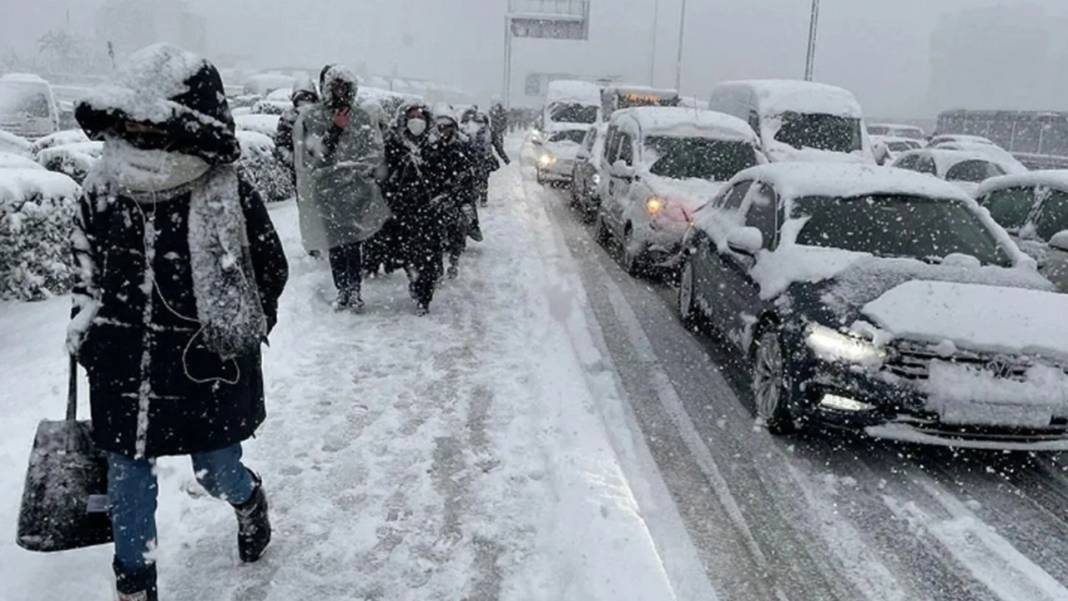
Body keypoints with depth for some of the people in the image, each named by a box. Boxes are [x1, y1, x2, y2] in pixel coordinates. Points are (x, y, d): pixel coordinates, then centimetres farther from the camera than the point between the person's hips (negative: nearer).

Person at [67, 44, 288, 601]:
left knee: (218, 476, 14)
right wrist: (84, 319, 7)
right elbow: (86, 263, 15)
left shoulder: (232, 199, -16)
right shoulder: (101, 190, -3)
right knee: (127, 483, 13)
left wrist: (234, 334, -3)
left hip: (208, 373, -3)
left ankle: (249, 499, 52)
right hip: (122, 372, 4)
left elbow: (271, 272, -3)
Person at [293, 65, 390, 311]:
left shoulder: (361, 118, 6)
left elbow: (375, 154, 2)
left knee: (352, 243, -2)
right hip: (326, 192, 0)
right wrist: (334, 130, -15)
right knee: (335, 245, 3)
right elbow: (312, 155, -8)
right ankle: (342, 291, 14)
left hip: (355, 191, 0)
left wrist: (343, 167, -6)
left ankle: (355, 290, 9)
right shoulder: (310, 117, 1)